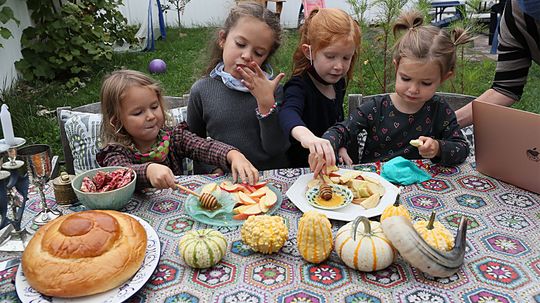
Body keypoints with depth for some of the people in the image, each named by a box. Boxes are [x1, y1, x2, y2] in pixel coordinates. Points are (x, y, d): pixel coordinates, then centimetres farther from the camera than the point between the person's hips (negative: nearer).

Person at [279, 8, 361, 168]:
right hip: (300, 169, -4)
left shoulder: (338, 83, 2)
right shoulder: (299, 86, -20)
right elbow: (288, 113, -43)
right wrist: (307, 136, -62)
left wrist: (341, 148, 5)